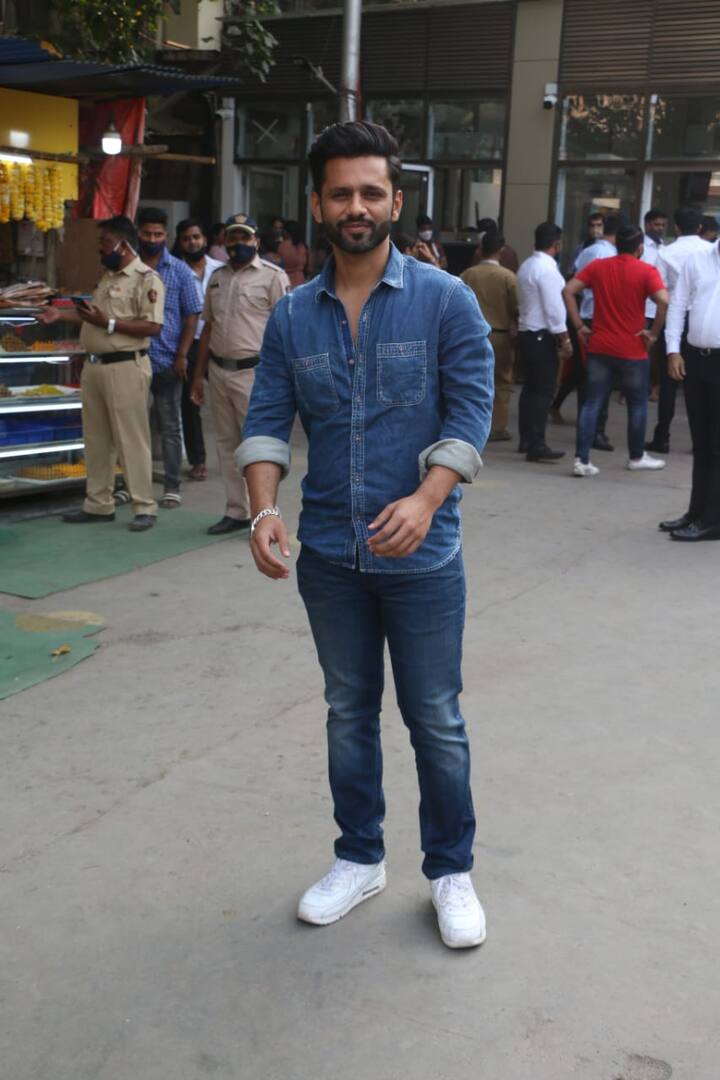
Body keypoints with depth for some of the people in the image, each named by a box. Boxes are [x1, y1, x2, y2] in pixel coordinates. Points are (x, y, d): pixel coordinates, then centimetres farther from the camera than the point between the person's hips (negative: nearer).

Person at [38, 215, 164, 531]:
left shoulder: (146, 279, -10)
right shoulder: (108, 277, 18)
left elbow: (153, 327, -19)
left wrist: (108, 323, -21)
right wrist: (62, 315, 16)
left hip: (125, 367, -9)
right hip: (94, 366, 9)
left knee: (131, 439, -4)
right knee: (96, 439, 12)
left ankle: (145, 507, 4)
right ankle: (98, 504, 21)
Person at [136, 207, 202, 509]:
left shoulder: (180, 271, 3)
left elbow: (192, 316, 1)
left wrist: (182, 355, -7)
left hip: (166, 362, -2)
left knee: (169, 427, 5)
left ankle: (172, 487, 10)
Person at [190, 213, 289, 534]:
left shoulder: (272, 276, -4)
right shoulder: (217, 277, 15)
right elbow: (208, 328, 19)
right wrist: (199, 374, 16)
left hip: (253, 372, -6)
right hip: (218, 371, 7)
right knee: (226, 444, 11)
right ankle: (236, 512, 19)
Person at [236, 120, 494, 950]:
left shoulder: (446, 301, -5)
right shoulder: (292, 316, 4)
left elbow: (470, 412, -11)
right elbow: (266, 422, 2)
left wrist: (426, 500, -26)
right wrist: (264, 510, -15)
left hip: (421, 556, -3)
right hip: (328, 557, 3)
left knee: (435, 720, 7)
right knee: (349, 713, 17)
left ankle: (451, 871, 26)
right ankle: (359, 858, 34)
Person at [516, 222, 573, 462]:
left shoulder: (527, 265, 13)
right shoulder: (547, 269, -16)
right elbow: (554, 307, -19)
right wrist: (564, 337, -13)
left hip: (527, 332, 10)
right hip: (542, 336, -10)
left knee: (530, 387, 15)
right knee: (543, 390, -9)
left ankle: (527, 439, 22)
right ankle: (536, 445, -11)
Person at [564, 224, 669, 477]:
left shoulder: (597, 266, 4)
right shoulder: (646, 271, -7)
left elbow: (568, 291, -3)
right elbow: (664, 301, -22)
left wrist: (579, 326, -1)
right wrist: (654, 333, -10)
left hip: (599, 348, 3)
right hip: (633, 351, -3)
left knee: (592, 403, 3)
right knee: (637, 404, 15)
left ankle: (581, 460, -6)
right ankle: (636, 456, 28)